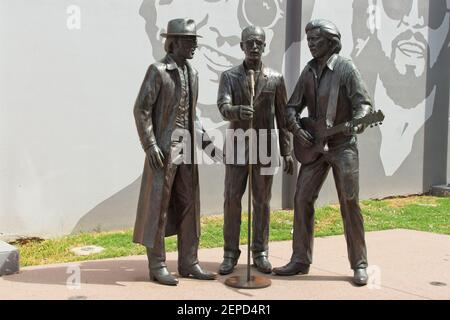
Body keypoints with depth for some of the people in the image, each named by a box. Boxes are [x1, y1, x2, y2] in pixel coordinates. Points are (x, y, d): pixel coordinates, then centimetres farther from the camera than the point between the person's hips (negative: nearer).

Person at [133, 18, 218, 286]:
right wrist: (150, 145, -17)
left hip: (187, 149, 7)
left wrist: (203, 138, 10)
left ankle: (189, 262, 19)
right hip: (164, 149, -7)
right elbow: (141, 109, -10)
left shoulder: (193, 73, 13)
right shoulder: (158, 71, -8)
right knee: (158, 206, 0)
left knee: (189, 206, 9)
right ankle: (157, 266, 9)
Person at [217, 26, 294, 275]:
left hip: (265, 148, 1)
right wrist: (238, 111, -38)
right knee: (232, 200, 1)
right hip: (237, 147, 0)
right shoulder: (229, 76, 2)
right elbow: (223, 107, -15)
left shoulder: (275, 79, 4)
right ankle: (230, 254, 11)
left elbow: (282, 116, 6)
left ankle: (260, 253, 17)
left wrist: (287, 151, 2)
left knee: (262, 202, 6)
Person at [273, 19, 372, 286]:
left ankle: (360, 265, 8)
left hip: (343, 146, -5)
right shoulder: (309, 71, 8)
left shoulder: (346, 68, -8)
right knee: (302, 199, 1)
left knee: (350, 204, -2)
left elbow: (364, 103, -12)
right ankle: (301, 260, 11)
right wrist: (296, 128, -8)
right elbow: (293, 106, 11)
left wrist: (355, 125, -31)